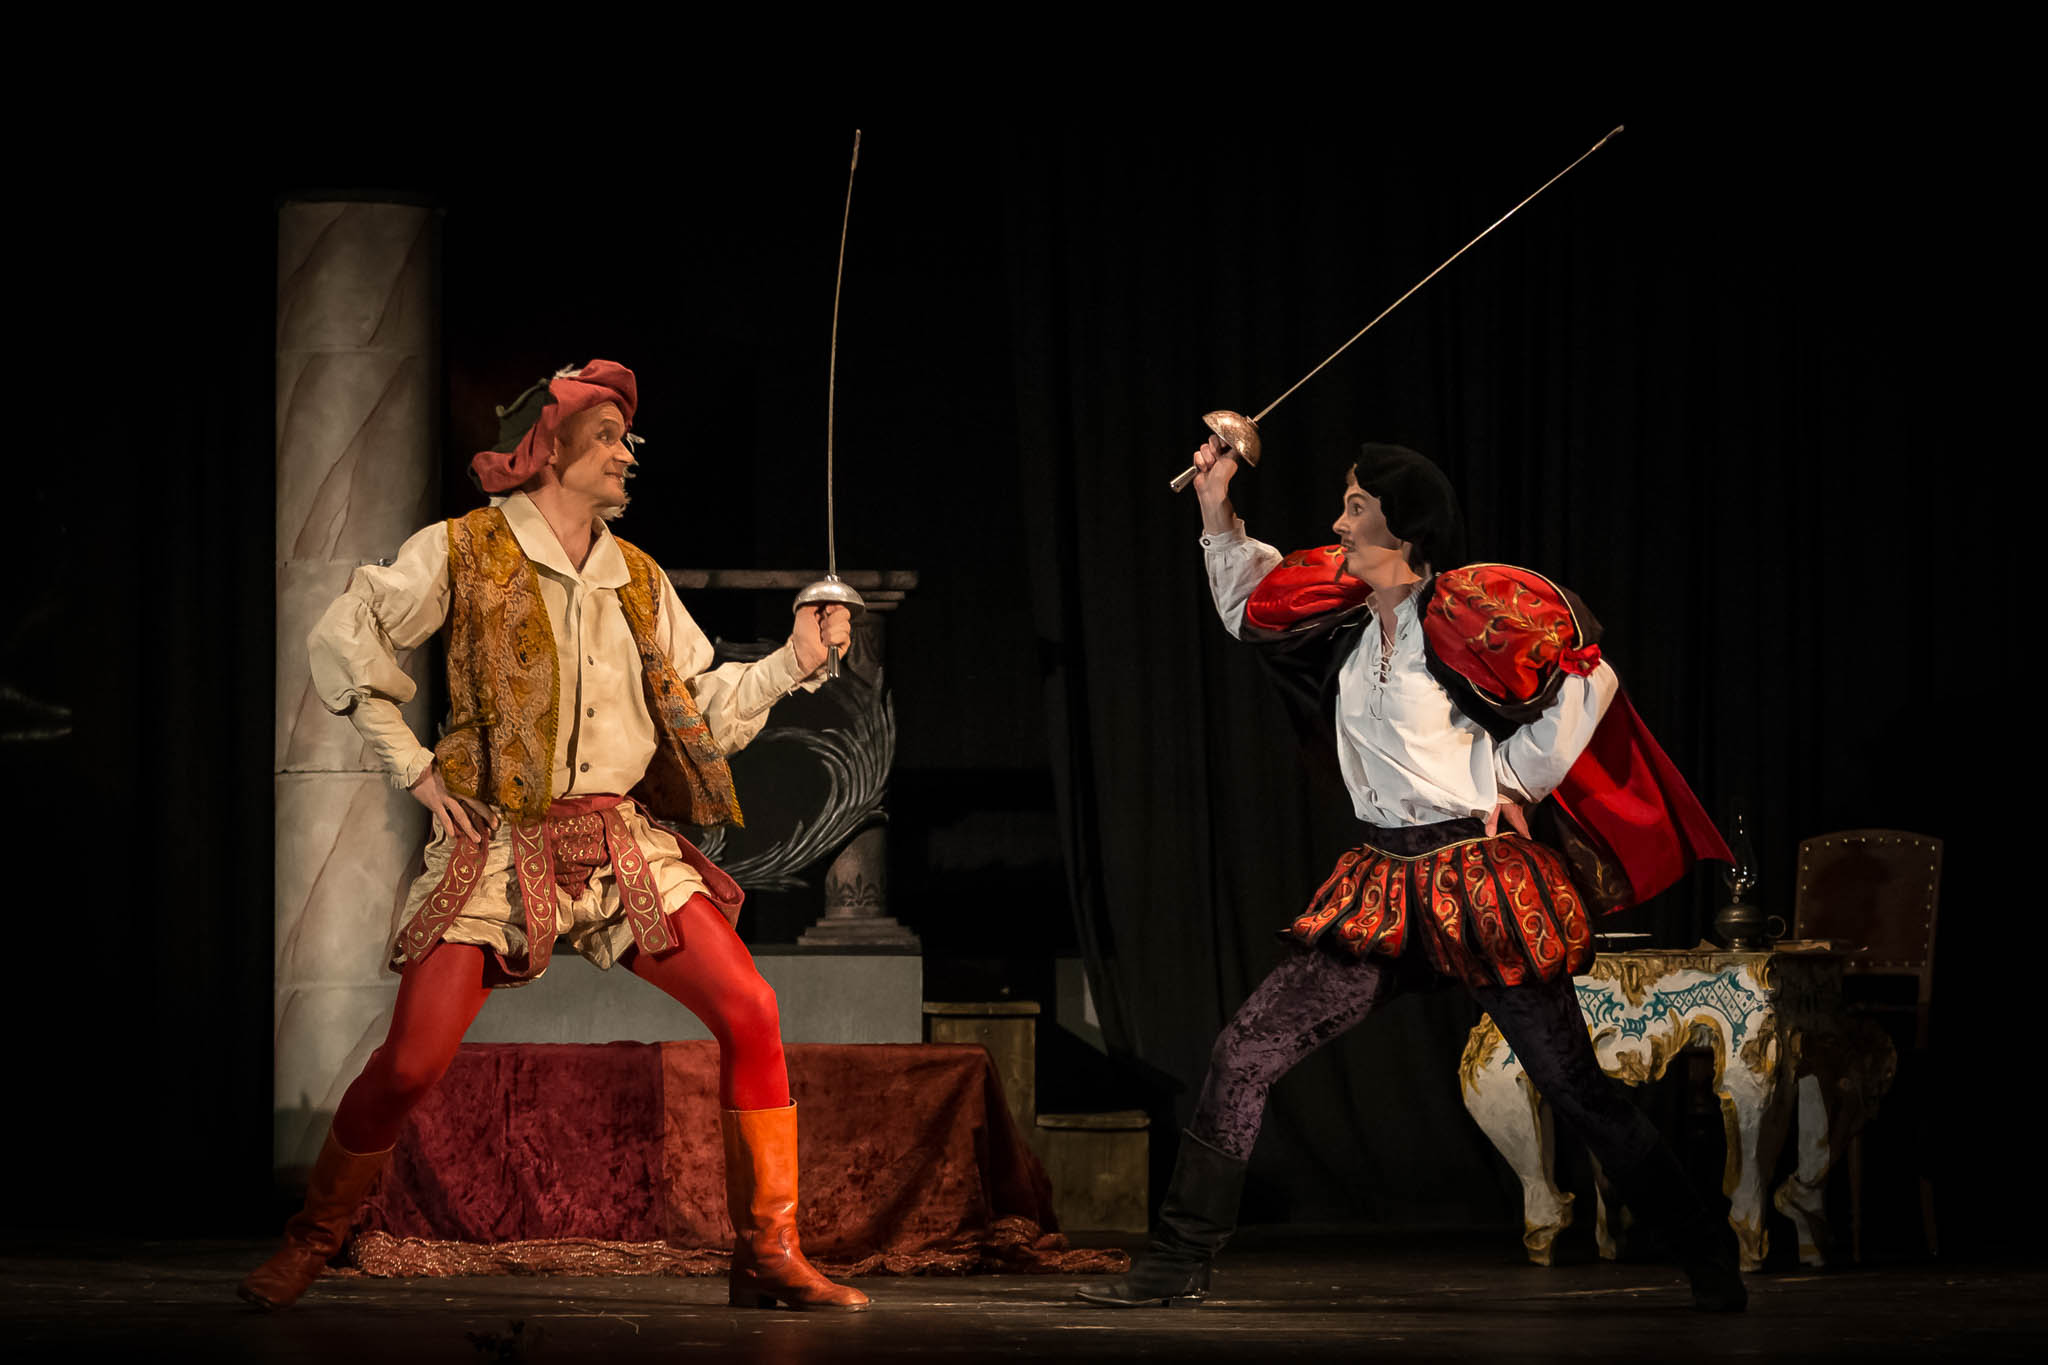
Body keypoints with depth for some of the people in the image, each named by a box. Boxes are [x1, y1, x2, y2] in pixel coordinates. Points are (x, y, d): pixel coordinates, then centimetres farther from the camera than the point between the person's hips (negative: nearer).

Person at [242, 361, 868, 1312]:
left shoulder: (639, 581, 15)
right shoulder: (463, 552, 0)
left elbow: (703, 710, 17)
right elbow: (341, 641, 0)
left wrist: (793, 663, 3)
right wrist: (414, 767, -3)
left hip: (623, 840, 4)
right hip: (497, 842, -4)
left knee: (749, 1011, -12)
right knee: (411, 1061, -12)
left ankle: (768, 1254, -5)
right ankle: (312, 1242, 12)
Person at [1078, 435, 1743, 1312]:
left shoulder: (1463, 612, -11)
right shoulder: (1349, 620, 10)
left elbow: (1586, 682, -11)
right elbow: (1251, 604, 28)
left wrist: (1514, 780, -5)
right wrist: (1216, 506, 16)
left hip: (1479, 875, -7)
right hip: (1384, 887, 7)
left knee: (1575, 1089, -4)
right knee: (1244, 1054, -2)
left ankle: (1707, 1258, 9)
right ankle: (1178, 1264, 4)